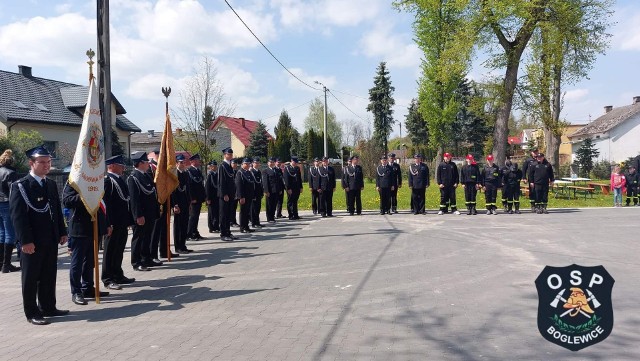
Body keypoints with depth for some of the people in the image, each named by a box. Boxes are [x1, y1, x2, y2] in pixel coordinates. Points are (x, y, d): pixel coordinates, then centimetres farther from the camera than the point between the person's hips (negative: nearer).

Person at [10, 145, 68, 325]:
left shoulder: (52, 184, 12)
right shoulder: (20, 186, -9)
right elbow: (18, 216, -14)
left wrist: (62, 232, 12)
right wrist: (25, 241, -18)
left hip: (51, 241, 7)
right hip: (32, 242, -7)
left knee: (49, 276, 14)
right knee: (30, 278, 5)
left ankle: (48, 307, 26)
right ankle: (32, 313, 15)